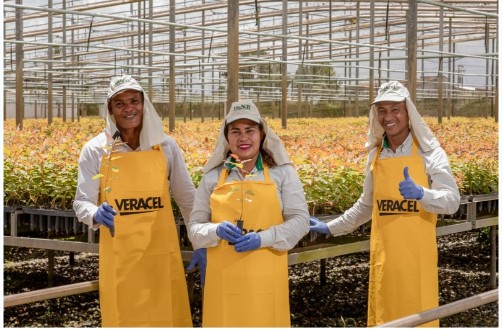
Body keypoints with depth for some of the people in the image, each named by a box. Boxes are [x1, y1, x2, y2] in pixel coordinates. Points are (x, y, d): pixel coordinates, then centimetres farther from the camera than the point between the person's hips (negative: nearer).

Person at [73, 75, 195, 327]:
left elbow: (187, 197, 11)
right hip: (119, 256, -1)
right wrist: (96, 215, -23)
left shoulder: (166, 146, 2)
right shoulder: (95, 150, -2)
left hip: (161, 253, 1)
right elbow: (82, 202, -1)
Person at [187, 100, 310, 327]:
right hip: (224, 279, 1)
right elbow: (194, 228, 8)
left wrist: (263, 238, -14)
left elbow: (300, 221, 1)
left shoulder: (282, 172, 3)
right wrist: (216, 231, -14)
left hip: (265, 279, -1)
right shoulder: (213, 176, 7)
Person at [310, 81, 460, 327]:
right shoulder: (375, 155, 10)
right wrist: (331, 227, 26)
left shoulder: (428, 152, -5)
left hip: (417, 256, -4)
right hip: (383, 256, 4)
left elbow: (452, 202, -10)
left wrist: (420, 193, -28)